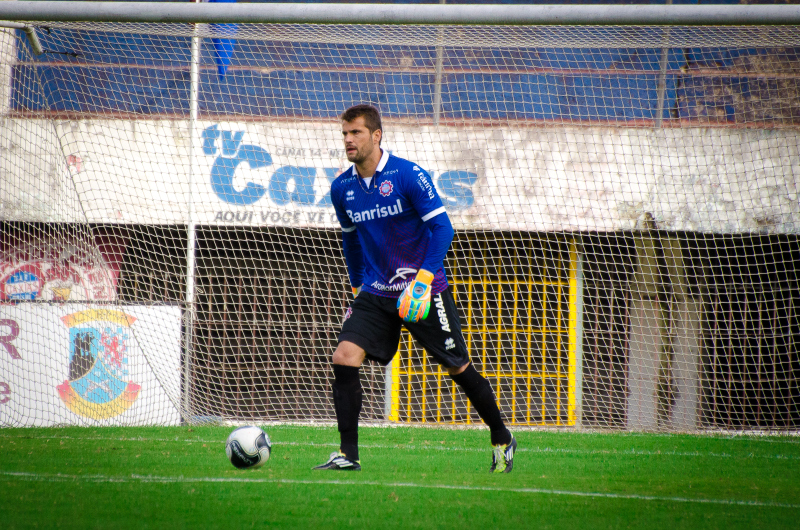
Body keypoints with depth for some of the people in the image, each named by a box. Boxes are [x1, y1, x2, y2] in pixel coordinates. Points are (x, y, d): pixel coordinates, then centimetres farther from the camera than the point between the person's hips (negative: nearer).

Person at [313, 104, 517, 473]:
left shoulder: (408, 176, -14)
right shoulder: (342, 189, 2)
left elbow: (442, 227, -15)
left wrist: (423, 280, -23)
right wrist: (357, 285, 21)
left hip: (425, 290, -4)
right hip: (375, 293, 4)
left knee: (458, 368, 4)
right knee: (344, 359, -15)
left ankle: (502, 440, 24)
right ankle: (348, 454, -11)